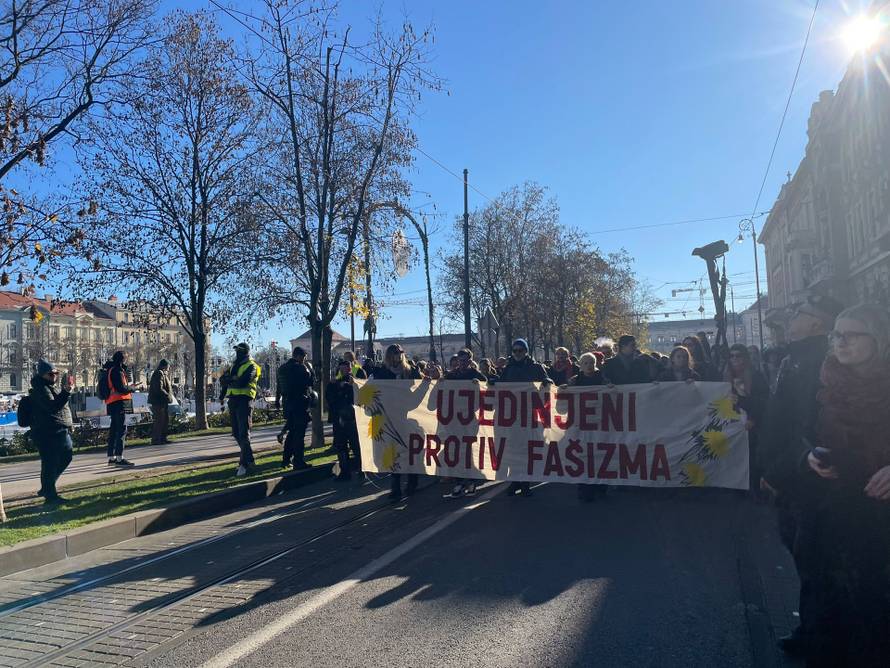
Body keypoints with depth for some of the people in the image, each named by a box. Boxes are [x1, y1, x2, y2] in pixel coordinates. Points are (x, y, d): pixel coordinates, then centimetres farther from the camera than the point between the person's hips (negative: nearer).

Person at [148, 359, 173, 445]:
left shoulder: (163, 374, 18)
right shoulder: (159, 374, -15)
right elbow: (159, 389, -24)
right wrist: (168, 396, -18)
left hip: (163, 402, 11)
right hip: (158, 401, -11)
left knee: (165, 420, 15)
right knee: (158, 421, -7)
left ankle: (163, 438, 23)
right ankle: (155, 440, -2)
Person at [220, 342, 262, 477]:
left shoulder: (251, 366, -4)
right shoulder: (234, 366, 21)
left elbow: (243, 382, -20)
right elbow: (222, 380, 11)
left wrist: (230, 381, -4)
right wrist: (234, 379, -9)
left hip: (244, 401, -8)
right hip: (233, 400, 8)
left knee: (244, 433, -11)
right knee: (236, 433, 12)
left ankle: (244, 463, -11)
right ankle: (249, 459, 24)